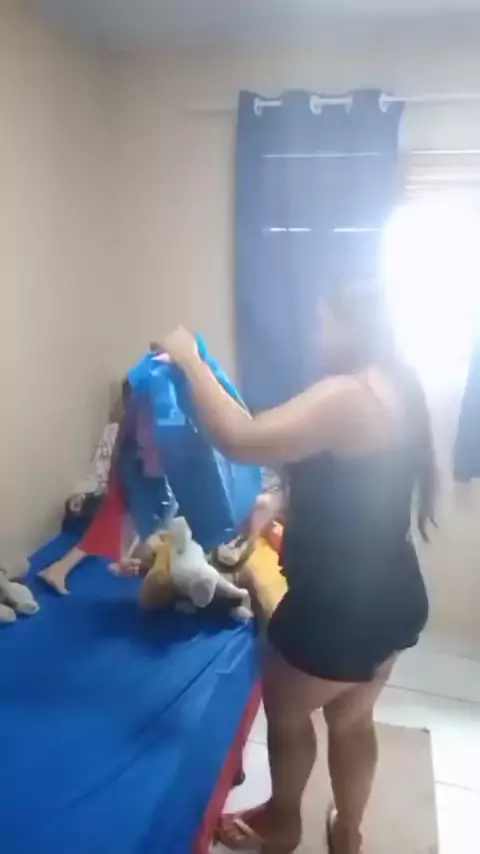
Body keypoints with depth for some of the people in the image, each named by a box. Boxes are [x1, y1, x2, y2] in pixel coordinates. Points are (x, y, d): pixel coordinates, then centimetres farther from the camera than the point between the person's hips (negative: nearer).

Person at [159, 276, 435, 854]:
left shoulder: (346, 396, -24)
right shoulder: (393, 388, 6)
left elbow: (241, 441, -33)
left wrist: (190, 360, -22)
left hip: (340, 607, -9)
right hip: (392, 595, 9)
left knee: (285, 711, 19)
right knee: (352, 719, 27)